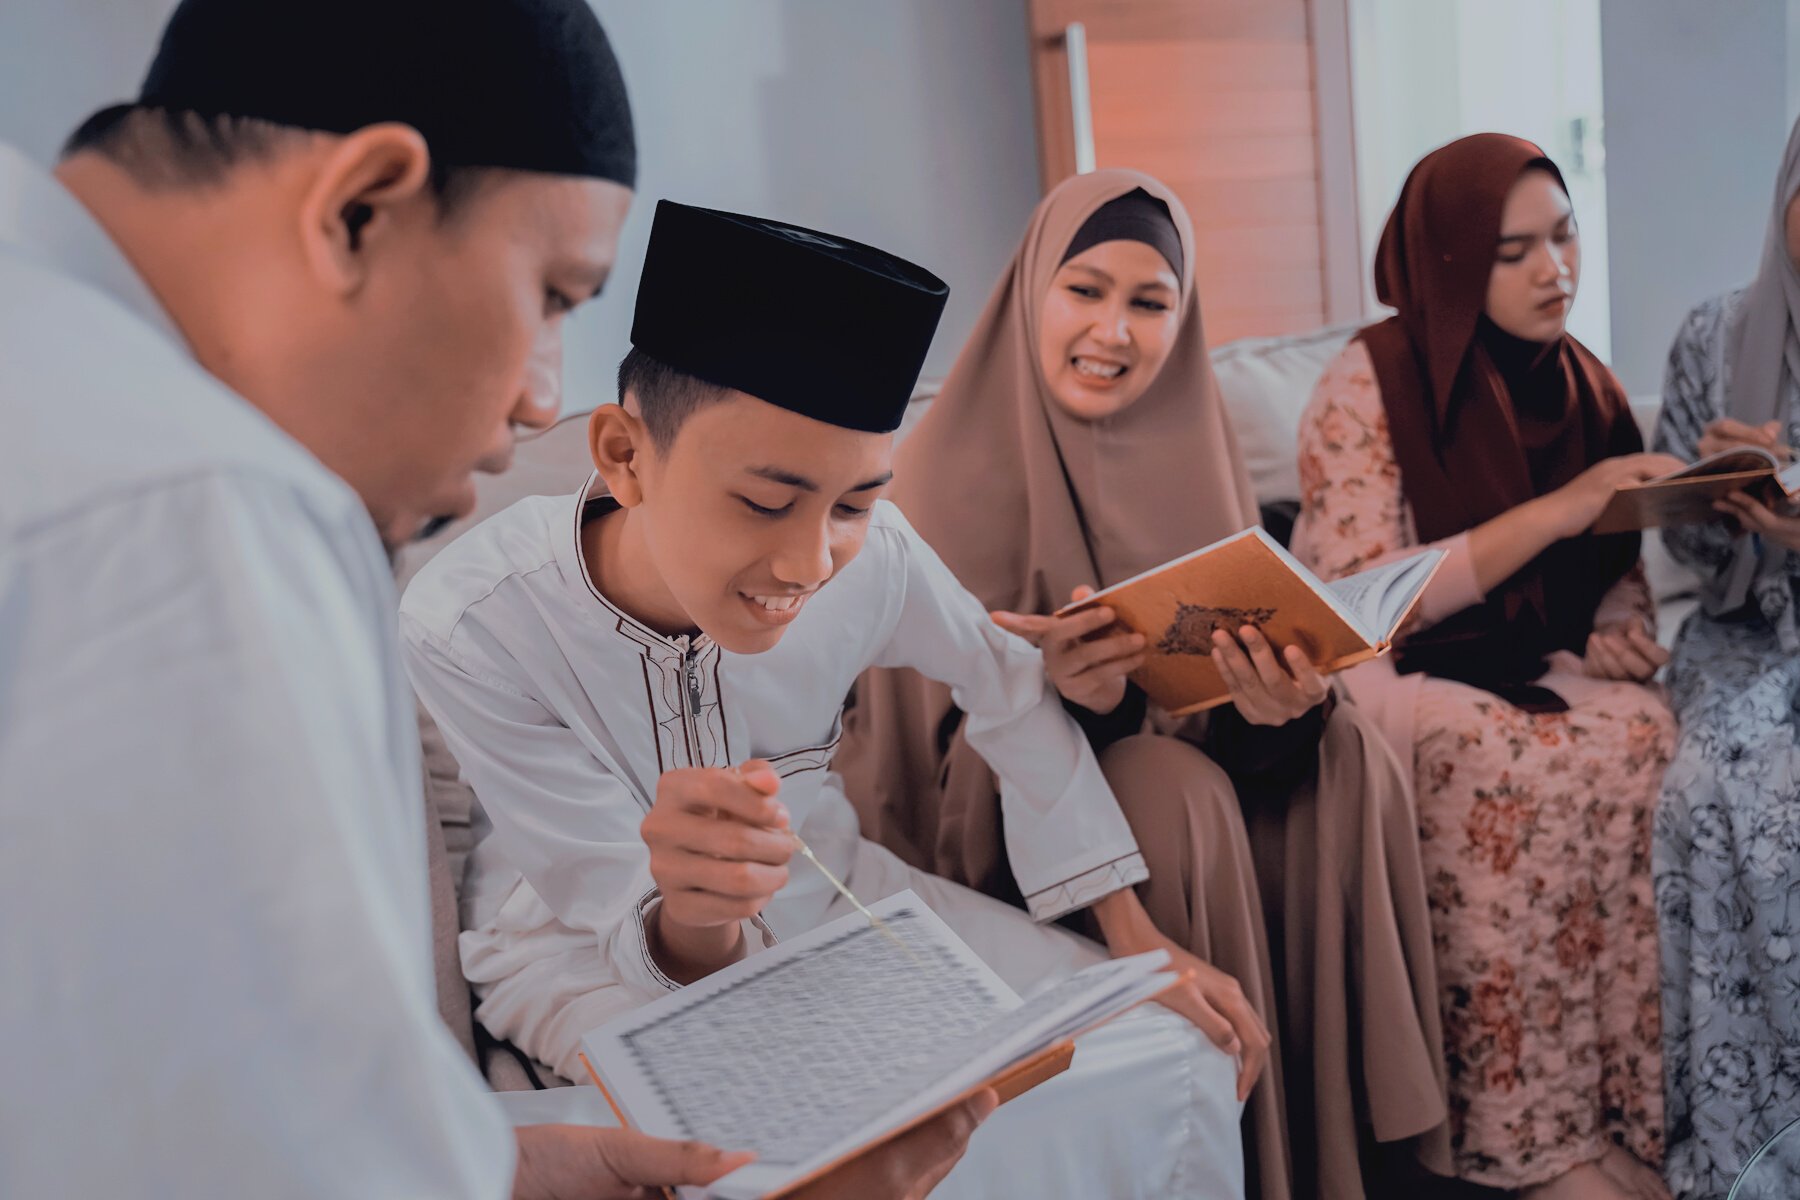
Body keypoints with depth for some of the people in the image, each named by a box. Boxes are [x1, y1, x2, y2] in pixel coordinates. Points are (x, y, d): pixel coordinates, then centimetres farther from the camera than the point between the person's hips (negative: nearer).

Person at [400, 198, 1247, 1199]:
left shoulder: (868, 553, -20)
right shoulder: (466, 634, -27)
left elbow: (1013, 693, -1)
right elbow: (647, 946, -23)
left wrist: (1133, 932, -3)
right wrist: (691, 926, -47)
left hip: (821, 892, 4)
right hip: (598, 955, -3)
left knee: (1175, 1060, -7)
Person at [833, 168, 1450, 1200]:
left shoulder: (1186, 439, 0)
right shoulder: (961, 463, -15)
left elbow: (1242, 638, -4)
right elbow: (958, 738, -16)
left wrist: (1278, 701, -28)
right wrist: (1059, 696, -38)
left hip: (1177, 734, 5)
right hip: (1007, 803, -5)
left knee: (1350, 759, -17)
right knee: (1182, 798, -30)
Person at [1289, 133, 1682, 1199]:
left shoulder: (1583, 385, 9)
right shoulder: (1370, 383, -9)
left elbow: (1618, 564, 17)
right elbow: (1363, 606, -16)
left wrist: (1617, 631, -8)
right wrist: (1555, 511, -20)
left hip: (1527, 665, 5)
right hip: (1390, 673, -5)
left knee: (1648, 741, -26)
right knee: (1527, 761, -33)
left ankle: (1636, 1110, -15)